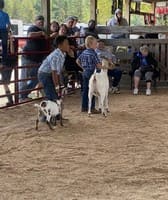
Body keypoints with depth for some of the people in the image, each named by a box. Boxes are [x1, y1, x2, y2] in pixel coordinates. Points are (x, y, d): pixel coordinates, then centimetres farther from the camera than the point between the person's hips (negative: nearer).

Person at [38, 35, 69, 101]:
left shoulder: (62, 55, 1)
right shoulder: (56, 56, -27)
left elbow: (59, 71, 9)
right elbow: (54, 72, -26)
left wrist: (59, 82, 12)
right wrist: (56, 85, -22)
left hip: (49, 75, 10)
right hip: (45, 74, -10)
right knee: (53, 97, -12)